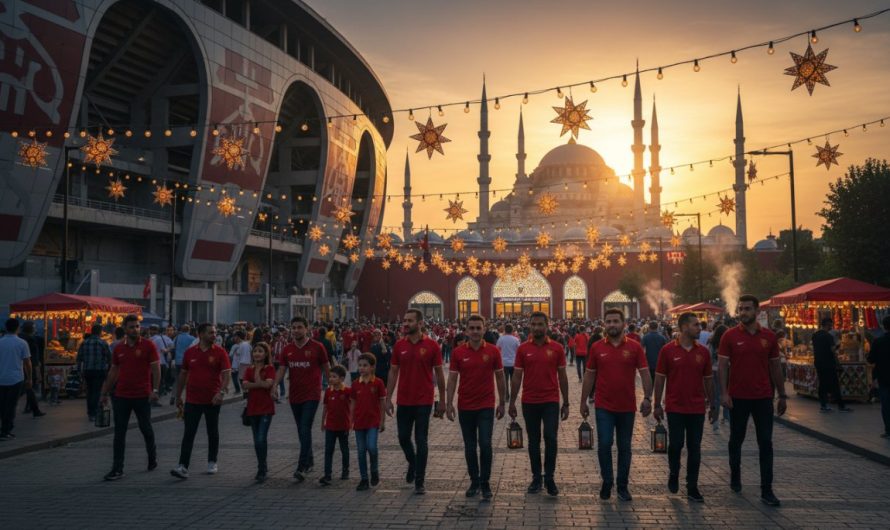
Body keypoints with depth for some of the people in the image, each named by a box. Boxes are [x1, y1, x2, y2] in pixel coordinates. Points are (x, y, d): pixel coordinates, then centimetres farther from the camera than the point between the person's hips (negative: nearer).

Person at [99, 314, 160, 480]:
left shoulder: (148, 345, -5)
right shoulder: (118, 348, 7)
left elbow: (156, 368, -8)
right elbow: (113, 372, 14)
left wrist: (155, 389, -18)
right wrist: (105, 393, 14)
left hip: (142, 396, -3)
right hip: (121, 396, 3)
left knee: (146, 429, 11)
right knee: (119, 433, 2)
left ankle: (152, 456, 35)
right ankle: (117, 469, 7)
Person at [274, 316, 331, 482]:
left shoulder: (317, 347, -5)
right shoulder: (287, 349, 5)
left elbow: (326, 369, 1)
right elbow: (281, 370, 2)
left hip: (312, 395, -5)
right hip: (294, 395, 5)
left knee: (305, 429, -14)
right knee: (301, 430, 15)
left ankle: (302, 467, -15)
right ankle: (309, 461, 32)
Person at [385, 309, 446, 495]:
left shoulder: (432, 345, -7)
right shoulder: (399, 346, 2)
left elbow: (439, 373, -1)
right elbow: (393, 372, 6)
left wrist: (442, 400, -1)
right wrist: (388, 398, 2)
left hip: (424, 401, -3)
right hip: (403, 401, 3)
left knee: (421, 441, 2)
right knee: (403, 437, 13)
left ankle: (419, 482, 11)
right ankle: (413, 464, 41)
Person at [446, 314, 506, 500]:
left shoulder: (493, 351, -3)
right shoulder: (458, 352, -2)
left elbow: (500, 378, 4)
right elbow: (452, 379, 0)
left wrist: (502, 403, 5)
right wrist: (449, 403, -6)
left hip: (486, 406, -1)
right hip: (465, 406, 2)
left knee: (485, 444, -8)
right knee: (469, 446, 9)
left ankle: (485, 483, 7)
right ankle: (474, 481, 24)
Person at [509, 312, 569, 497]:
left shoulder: (557, 348, -2)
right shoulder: (523, 349, 0)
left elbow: (562, 376, 3)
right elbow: (516, 377, 3)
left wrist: (566, 403, 3)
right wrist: (512, 402, 1)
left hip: (551, 401, -1)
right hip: (529, 402, 1)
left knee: (551, 438, -8)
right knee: (533, 441, 10)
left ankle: (549, 478, 8)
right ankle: (536, 477, 22)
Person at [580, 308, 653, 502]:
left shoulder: (634, 347, -3)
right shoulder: (596, 348, 0)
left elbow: (645, 374, -2)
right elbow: (589, 376, 5)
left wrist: (647, 398, -13)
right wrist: (583, 401, 5)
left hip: (627, 407, 0)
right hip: (604, 406, 0)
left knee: (624, 447, 10)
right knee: (604, 444, -3)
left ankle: (622, 486, 24)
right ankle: (607, 481, 17)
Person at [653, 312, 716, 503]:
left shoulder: (703, 352, 2)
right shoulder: (668, 350, -6)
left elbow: (708, 379, 9)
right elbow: (659, 378, -2)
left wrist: (712, 405, 9)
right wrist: (657, 405, -3)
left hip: (697, 408, 2)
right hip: (675, 407, -2)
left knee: (694, 448, 6)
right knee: (675, 444, 3)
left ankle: (692, 488, 16)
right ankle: (673, 474, 31)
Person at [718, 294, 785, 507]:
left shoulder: (769, 336, 2)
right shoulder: (730, 336, -5)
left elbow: (775, 367, 8)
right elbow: (723, 365, -6)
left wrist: (782, 395, 9)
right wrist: (724, 392, -14)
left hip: (763, 397, 1)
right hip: (738, 397, -1)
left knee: (766, 444, 1)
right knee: (736, 440, 14)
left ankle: (766, 491, 5)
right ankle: (735, 476, 34)